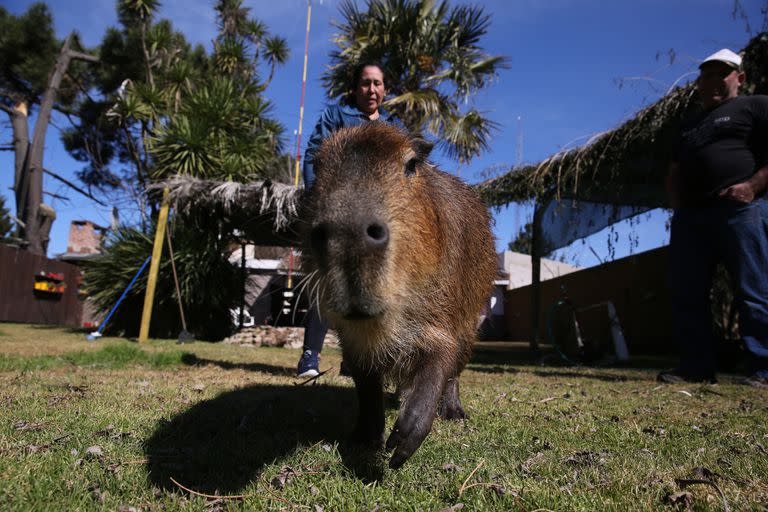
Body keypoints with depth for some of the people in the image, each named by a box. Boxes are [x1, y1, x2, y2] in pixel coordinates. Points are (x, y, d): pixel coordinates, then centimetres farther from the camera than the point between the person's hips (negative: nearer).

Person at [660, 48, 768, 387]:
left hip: (740, 210, -6)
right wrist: (677, 205, 12)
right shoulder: (689, 124, 27)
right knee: (686, 293, 3)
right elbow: (675, 171, 29)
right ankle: (698, 366, 10)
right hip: (691, 216, 7)